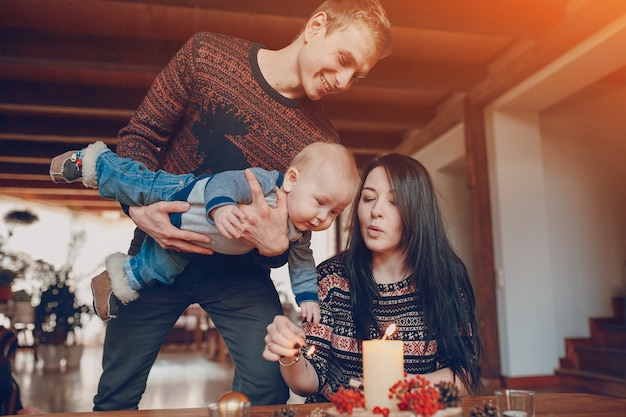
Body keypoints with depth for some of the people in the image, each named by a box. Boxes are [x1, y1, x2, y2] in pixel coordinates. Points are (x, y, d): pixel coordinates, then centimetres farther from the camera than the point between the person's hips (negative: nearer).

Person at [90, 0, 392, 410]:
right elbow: (140, 134, -6)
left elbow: (294, 239, -5)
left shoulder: (321, 141, -12)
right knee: (116, 391, 10)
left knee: (269, 383, -11)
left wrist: (275, 247, -29)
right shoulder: (206, 54, -12)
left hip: (238, 270, 1)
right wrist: (137, 205, -23)